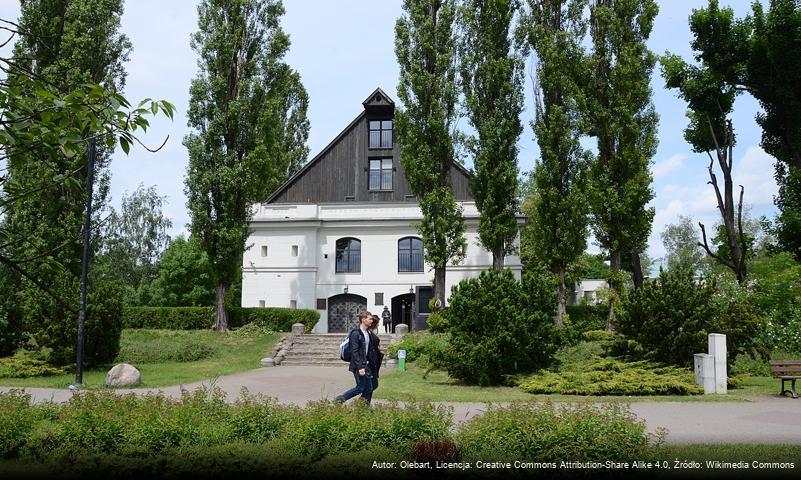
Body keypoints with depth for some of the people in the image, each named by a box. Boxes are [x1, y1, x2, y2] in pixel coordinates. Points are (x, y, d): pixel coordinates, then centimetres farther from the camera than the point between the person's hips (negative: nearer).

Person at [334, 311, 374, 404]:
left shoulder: (367, 333, 12)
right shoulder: (356, 333, -15)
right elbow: (354, 352, -20)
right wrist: (360, 367, -23)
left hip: (366, 365, 9)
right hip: (358, 366, -9)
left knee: (369, 388, 7)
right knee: (360, 388, -5)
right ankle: (340, 399, 8)